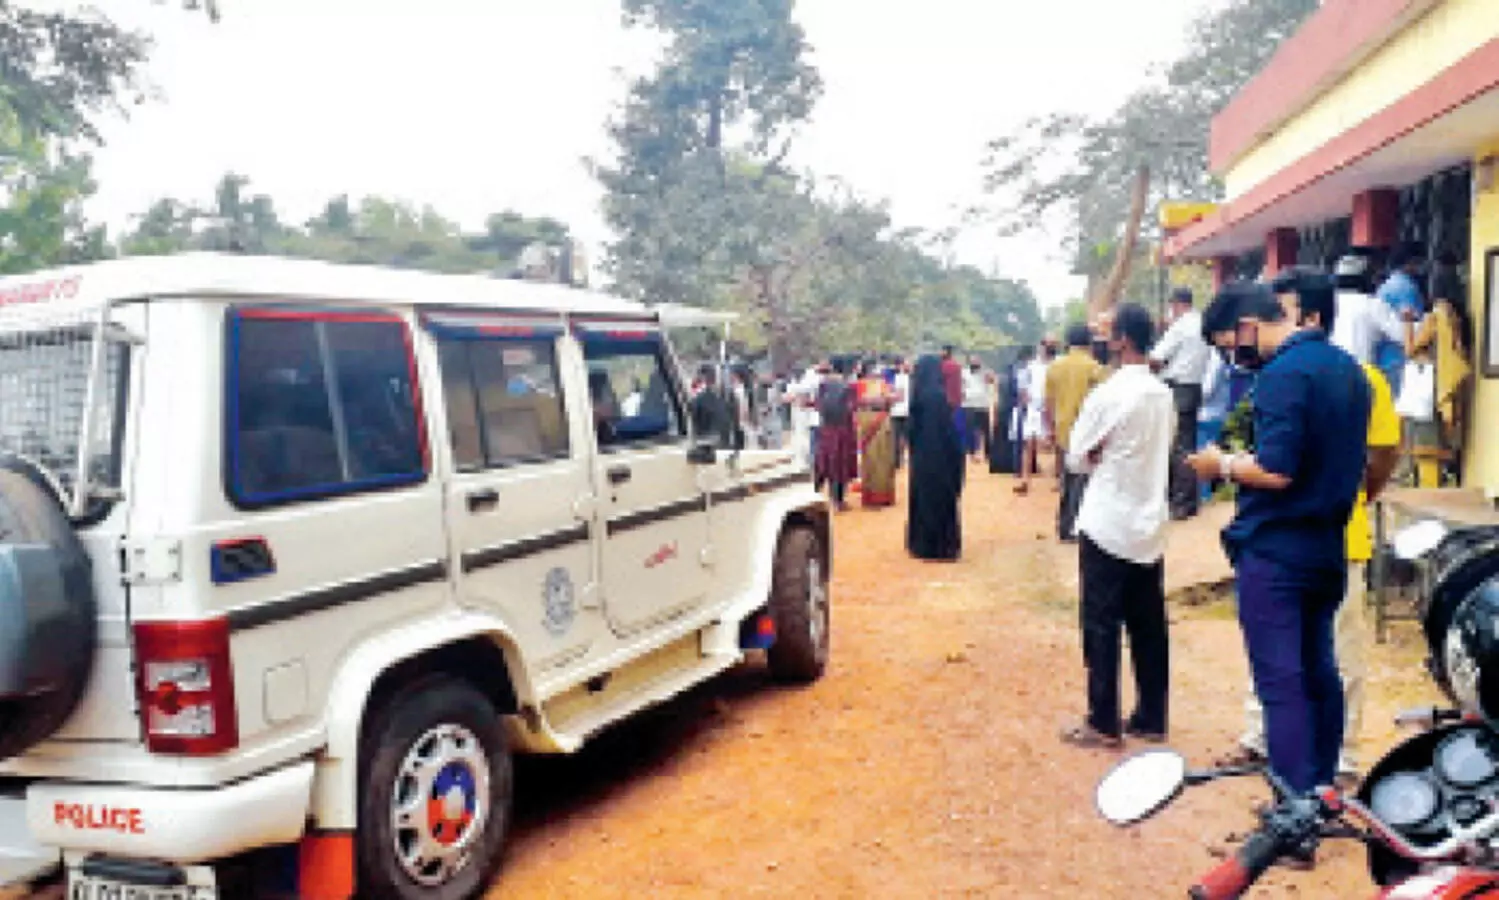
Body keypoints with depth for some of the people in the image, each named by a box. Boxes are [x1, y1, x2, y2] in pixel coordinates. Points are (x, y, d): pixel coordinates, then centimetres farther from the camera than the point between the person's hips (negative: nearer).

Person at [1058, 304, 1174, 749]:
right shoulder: (1163, 395, 6)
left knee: (1101, 626, 2)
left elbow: (1076, 458, -8)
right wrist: (1118, 456, 4)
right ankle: (1150, 719, 19)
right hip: (1150, 524, 6)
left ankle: (1103, 723, 7)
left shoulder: (1107, 394, -15)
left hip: (1108, 525, -6)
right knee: (1149, 627, 11)